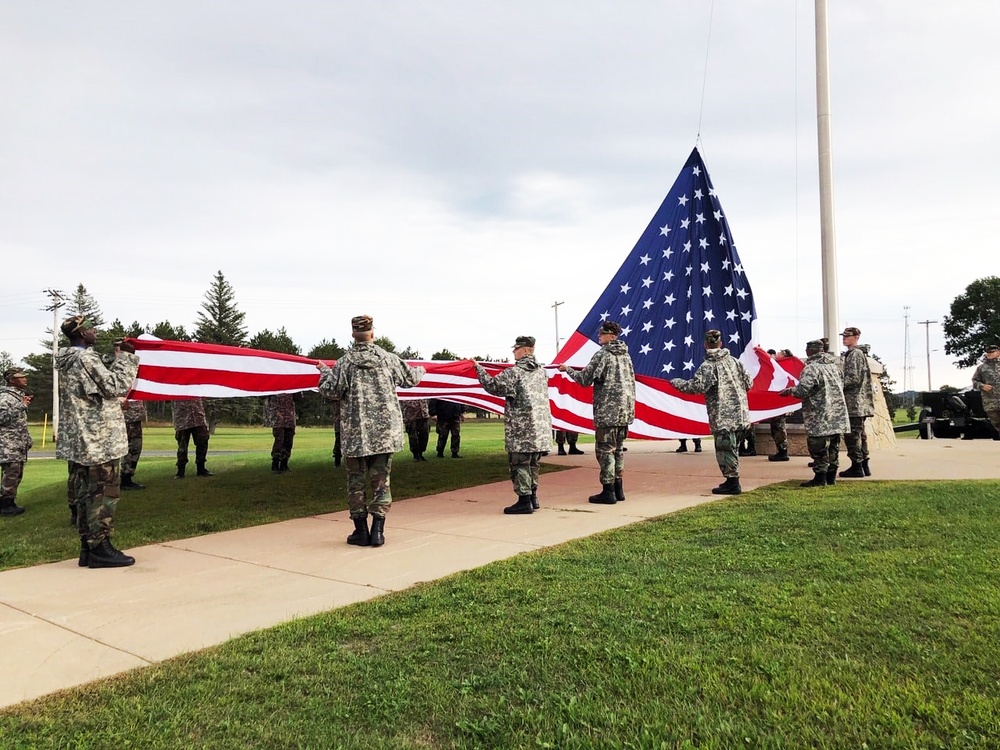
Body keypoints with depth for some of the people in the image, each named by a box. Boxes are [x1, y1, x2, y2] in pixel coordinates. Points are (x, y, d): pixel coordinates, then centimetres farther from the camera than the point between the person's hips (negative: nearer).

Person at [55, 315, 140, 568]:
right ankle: (100, 549, -1)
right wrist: (127, 357, -5)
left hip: (78, 439, 10)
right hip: (99, 440, -10)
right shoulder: (86, 358, -14)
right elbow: (115, 386, -13)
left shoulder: (67, 360, 16)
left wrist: (120, 358, 16)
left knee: (85, 494, 11)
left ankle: (88, 548, 15)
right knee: (103, 493, -4)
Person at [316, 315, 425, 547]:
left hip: (355, 432, -1)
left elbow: (331, 390, -7)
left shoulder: (345, 363, -5)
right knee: (381, 480, 8)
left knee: (356, 481, 10)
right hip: (385, 431, 1)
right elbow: (409, 379, 13)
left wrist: (325, 371, 12)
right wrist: (421, 370, 35)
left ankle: (361, 531, 13)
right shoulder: (388, 359, 1)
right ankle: (377, 531, 5)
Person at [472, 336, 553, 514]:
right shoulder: (541, 371, 11)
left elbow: (492, 386, -12)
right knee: (532, 464, 17)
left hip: (521, 430, -7)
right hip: (541, 429, 8)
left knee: (519, 465, -1)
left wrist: (478, 368, 0)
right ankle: (533, 497, 24)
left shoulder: (514, 372, -12)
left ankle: (524, 501, 0)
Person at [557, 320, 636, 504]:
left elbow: (585, 380, -11)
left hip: (607, 411, -8)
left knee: (605, 450, -1)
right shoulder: (625, 354, 13)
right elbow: (631, 381, 16)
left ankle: (608, 492, 0)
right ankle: (618, 489, 19)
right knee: (618, 449, 15)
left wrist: (567, 370, 4)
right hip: (626, 411, 8)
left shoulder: (602, 354, -11)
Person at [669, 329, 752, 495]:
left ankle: (732, 483, 3)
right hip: (739, 413, 7)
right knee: (732, 447, 16)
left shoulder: (707, 366, -12)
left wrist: (676, 382, -5)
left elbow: (696, 387, -20)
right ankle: (732, 481, 24)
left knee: (725, 448, 0)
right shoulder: (734, 360, 8)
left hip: (723, 416, -7)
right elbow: (748, 383, 11)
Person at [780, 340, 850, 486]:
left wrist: (790, 391, -3)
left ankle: (820, 477, 2)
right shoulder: (834, 365, 12)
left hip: (820, 416, -8)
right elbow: (841, 385, 20)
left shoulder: (811, 368, -15)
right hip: (837, 414, 8)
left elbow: (802, 390, -21)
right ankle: (831, 476, 20)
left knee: (818, 447, -1)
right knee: (833, 446, 13)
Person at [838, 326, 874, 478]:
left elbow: (853, 378, -19)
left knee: (852, 435, -7)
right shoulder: (856, 353, 19)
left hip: (854, 402, -10)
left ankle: (856, 467, -4)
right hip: (860, 403, 10)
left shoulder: (855, 354, -12)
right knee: (859, 434, 13)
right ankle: (864, 465, 18)